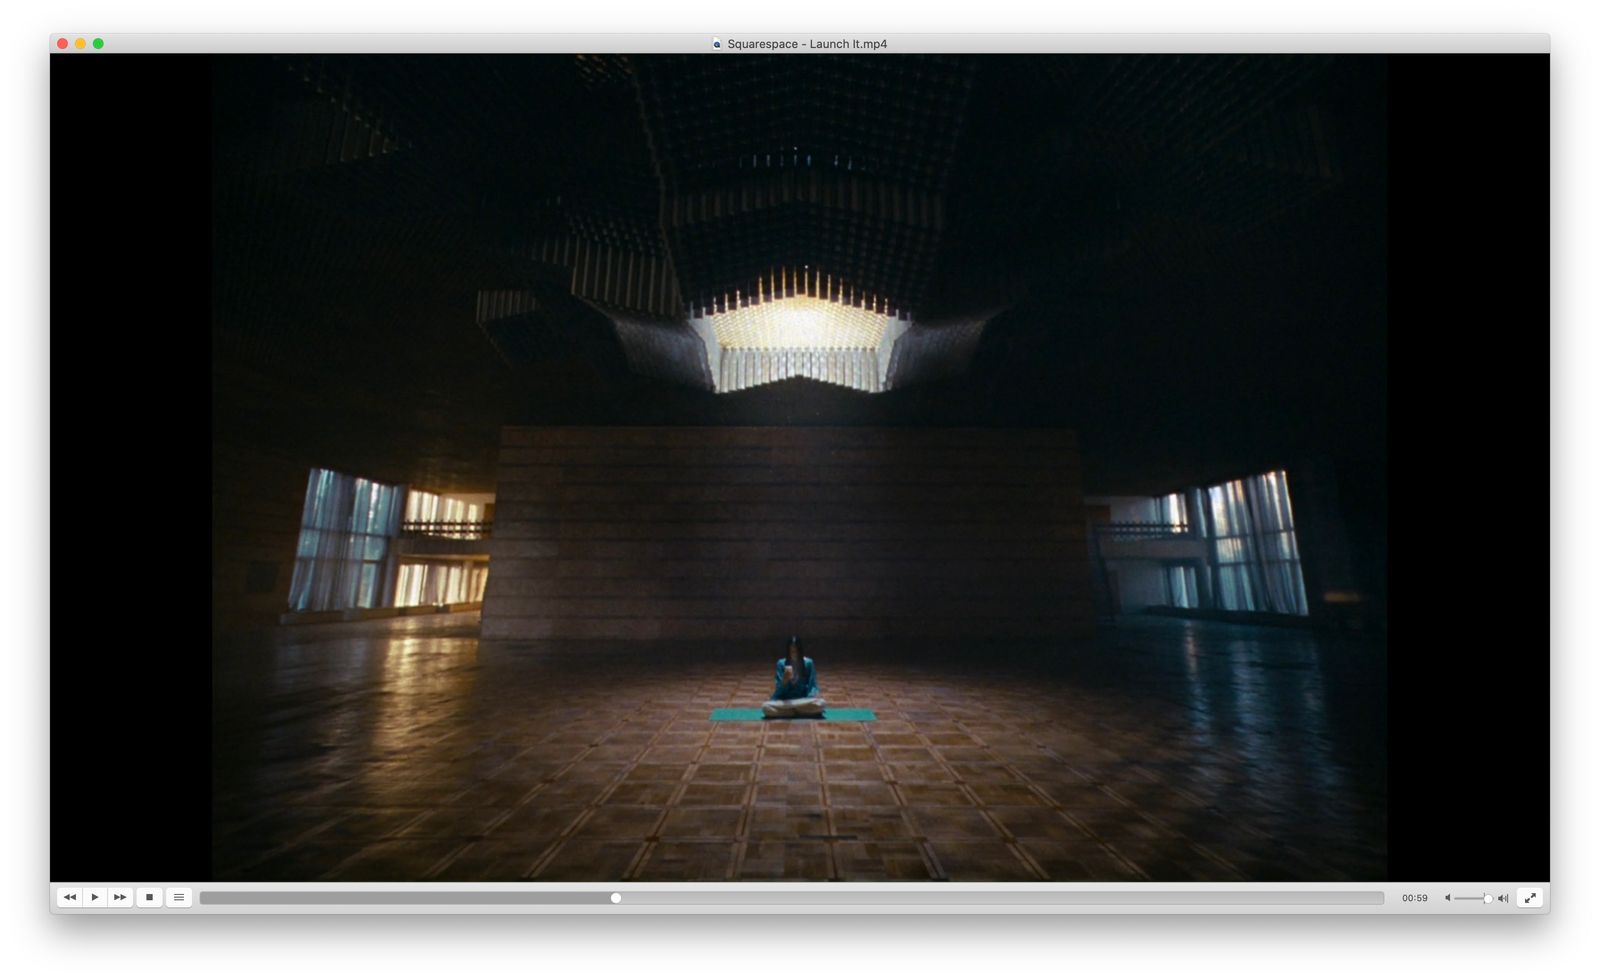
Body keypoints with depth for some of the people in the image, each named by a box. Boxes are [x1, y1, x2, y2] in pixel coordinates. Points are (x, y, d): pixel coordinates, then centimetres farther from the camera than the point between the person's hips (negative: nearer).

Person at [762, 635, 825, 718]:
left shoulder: (808, 663, -2)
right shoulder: (781, 663, -3)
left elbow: (812, 685, 1)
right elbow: (779, 689, -5)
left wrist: (811, 697, -20)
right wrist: (785, 679, -25)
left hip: (804, 699, 0)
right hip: (785, 700, 0)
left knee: (821, 703, -32)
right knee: (766, 707, -30)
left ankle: (787, 710, -17)